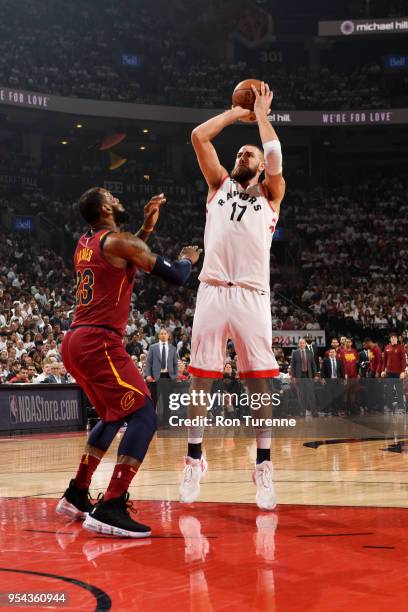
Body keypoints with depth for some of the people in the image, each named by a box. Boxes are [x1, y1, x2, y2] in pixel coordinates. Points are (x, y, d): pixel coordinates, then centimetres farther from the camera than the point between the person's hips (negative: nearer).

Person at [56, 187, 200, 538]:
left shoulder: (85, 244, 19)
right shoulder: (117, 240, -7)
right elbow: (174, 276, -7)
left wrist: (148, 226, 32)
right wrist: (188, 259, 15)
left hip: (75, 342, 9)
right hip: (99, 342, -9)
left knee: (113, 417, 25)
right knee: (143, 417, -11)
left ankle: (76, 496, 27)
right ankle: (110, 509, -22)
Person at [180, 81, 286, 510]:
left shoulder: (270, 195, 15)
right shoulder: (219, 184, 19)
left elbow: (275, 157, -3)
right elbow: (198, 136, 11)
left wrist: (261, 115, 9)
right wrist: (235, 112, 19)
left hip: (252, 295, -1)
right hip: (212, 292, 1)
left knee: (258, 381, -2)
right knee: (202, 377, 1)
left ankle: (263, 467, 3)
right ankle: (194, 460, 9)